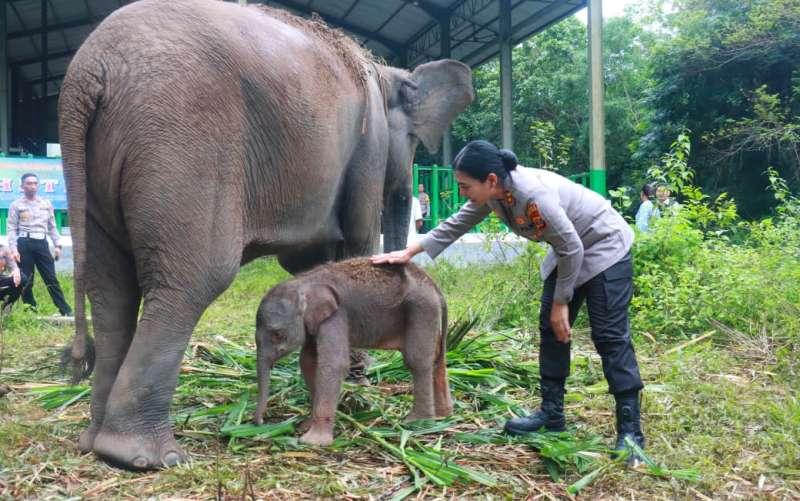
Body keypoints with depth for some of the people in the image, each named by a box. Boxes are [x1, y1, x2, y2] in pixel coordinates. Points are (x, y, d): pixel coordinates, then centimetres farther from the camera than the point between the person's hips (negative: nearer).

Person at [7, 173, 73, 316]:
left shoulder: (46, 203, 13)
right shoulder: (16, 205, 4)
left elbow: (52, 226, 16)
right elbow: (11, 229, 0)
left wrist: (57, 245, 7)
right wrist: (13, 249, -10)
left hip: (42, 243, 2)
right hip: (24, 244, -2)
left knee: (51, 279, -1)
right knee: (26, 281, 2)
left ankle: (66, 311, -3)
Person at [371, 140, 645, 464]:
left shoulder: (534, 193, -35)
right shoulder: (492, 193, -11)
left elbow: (572, 248, -26)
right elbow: (454, 226, 3)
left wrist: (561, 303, -16)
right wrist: (409, 252, -2)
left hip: (604, 247, -9)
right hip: (569, 251, 9)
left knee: (610, 336, -12)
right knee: (550, 328, 7)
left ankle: (630, 430, -7)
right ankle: (552, 412, 16)